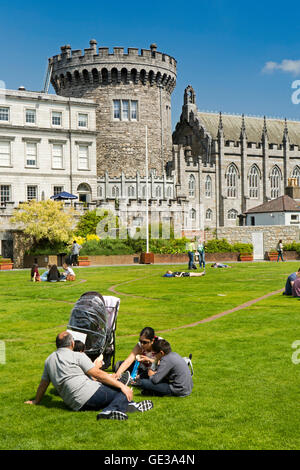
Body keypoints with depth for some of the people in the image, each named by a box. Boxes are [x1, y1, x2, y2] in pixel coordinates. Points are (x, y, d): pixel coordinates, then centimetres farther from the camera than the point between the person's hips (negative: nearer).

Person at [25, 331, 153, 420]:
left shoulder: (49, 360, 19)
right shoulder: (77, 356, 0)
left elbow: (43, 384, 26)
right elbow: (98, 374, -6)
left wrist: (36, 401, 44)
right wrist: (122, 386, -6)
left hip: (75, 405, 7)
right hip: (90, 393, -7)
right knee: (123, 393, -6)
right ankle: (114, 409, -32)